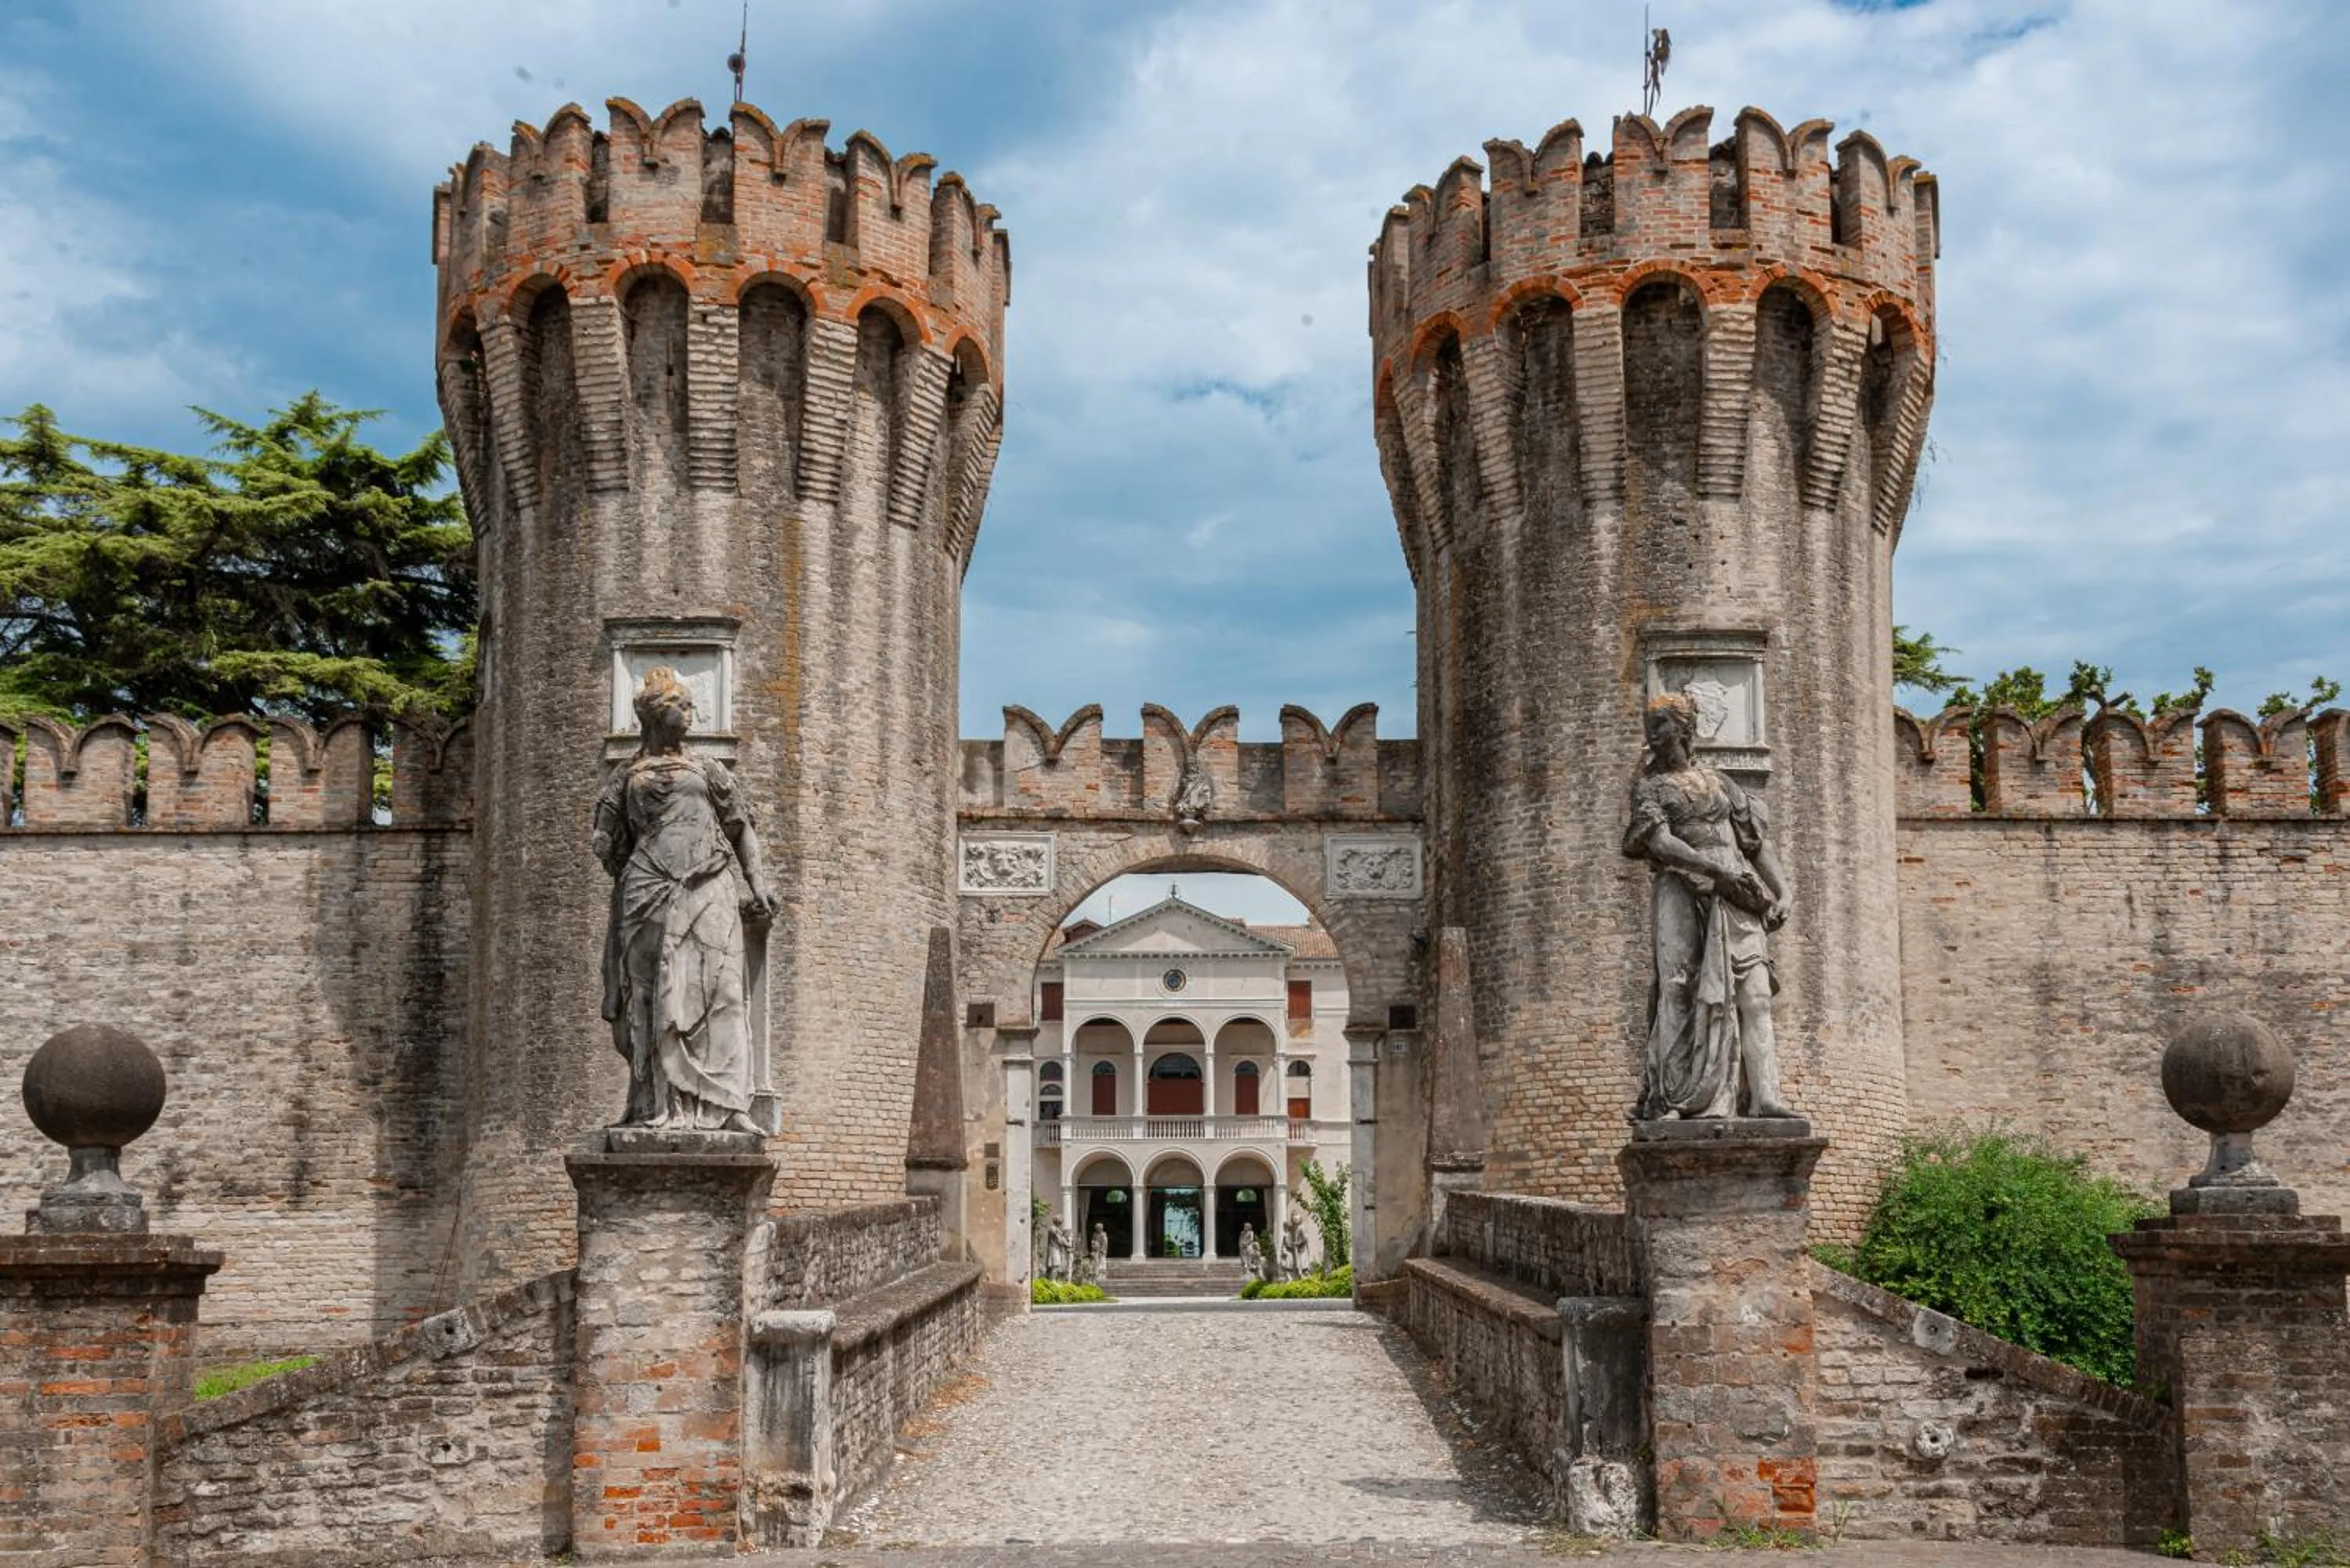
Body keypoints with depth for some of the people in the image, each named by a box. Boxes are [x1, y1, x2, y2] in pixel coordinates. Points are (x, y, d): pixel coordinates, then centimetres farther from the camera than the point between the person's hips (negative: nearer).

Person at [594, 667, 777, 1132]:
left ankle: (726, 1105, -15)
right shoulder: (627, 776, 15)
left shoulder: (707, 771, 20)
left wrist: (757, 883, 8)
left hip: (709, 891, 1)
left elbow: (742, 828, 18)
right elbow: (608, 846, 15)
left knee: (719, 989, -10)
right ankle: (659, 1106, -6)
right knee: (657, 994, -6)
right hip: (650, 894, -1)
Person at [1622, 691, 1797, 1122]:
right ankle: (1662, 1099, -14)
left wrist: (1781, 893, 7)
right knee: (1680, 990, -13)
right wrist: (1715, 869, -18)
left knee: (1755, 994, -7)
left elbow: (1756, 840, 18)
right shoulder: (1649, 786, 9)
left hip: (1736, 896, 3)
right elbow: (1659, 842, -7)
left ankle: (1764, 1099, -12)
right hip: (1683, 890, -3)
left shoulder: (1717, 781, 20)